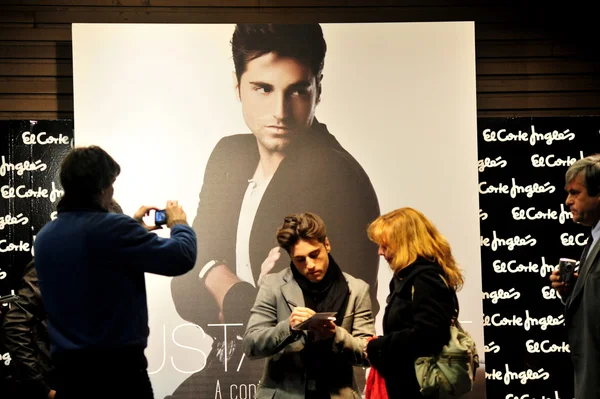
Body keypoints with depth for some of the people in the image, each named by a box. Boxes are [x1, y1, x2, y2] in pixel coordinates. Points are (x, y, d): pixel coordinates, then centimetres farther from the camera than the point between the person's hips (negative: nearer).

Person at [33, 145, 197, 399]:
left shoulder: (45, 236, 6)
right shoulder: (111, 229, -17)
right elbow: (182, 257, -14)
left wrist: (135, 228, 30)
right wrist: (180, 224, 7)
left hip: (66, 366, 7)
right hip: (117, 365, -7)